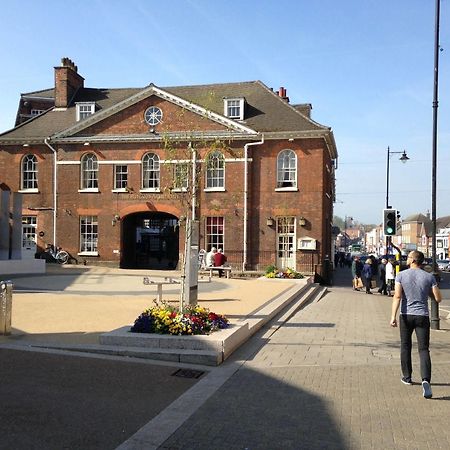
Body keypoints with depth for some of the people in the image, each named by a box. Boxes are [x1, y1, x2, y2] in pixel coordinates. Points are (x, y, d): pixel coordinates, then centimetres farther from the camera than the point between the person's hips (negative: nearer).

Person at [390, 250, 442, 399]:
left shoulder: (401, 275, -4)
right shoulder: (429, 277, 0)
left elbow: (397, 296, -14)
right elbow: (438, 298, -1)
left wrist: (393, 316, -18)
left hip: (406, 315, 0)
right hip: (422, 316, 0)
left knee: (405, 346, 16)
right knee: (424, 349, -1)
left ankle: (407, 377, 25)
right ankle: (426, 380, -20)